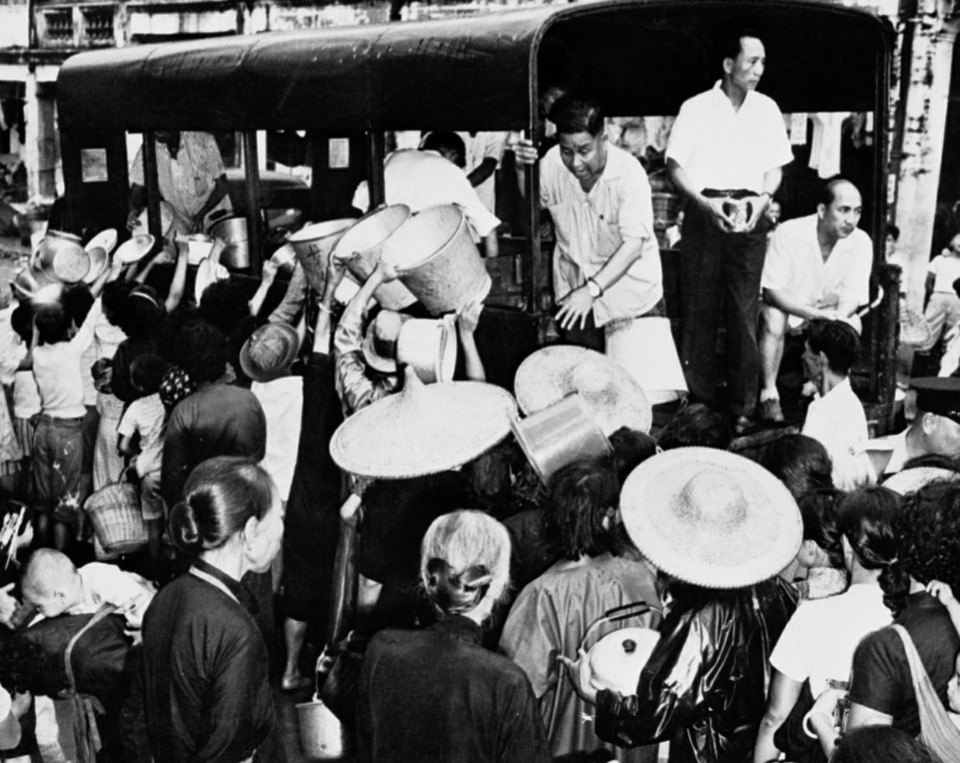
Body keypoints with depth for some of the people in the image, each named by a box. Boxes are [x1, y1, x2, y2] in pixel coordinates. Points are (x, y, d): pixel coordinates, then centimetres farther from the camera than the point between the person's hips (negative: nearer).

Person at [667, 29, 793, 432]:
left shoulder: (766, 109, 9)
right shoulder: (695, 108, 0)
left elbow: (775, 167, 13)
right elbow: (675, 165, 0)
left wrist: (764, 197, -7)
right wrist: (706, 203, -14)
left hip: (749, 217, 2)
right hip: (704, 213, -2)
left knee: (744, 314, 1)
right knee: (699, 311, 0)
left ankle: (743, 409, 7)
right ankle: (700, 402, 9)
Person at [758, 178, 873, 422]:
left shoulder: (861, 242, -13)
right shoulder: (789, 233, -22)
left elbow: (851, 300, -12)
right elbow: (771, 292, -24)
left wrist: (832, 321, -34)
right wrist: (817, 315, -36)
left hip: (826, 316, 3)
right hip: (787, 309, -3)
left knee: (851, 325, -26)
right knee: (773, 317, -34)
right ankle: (769, 394, -26)